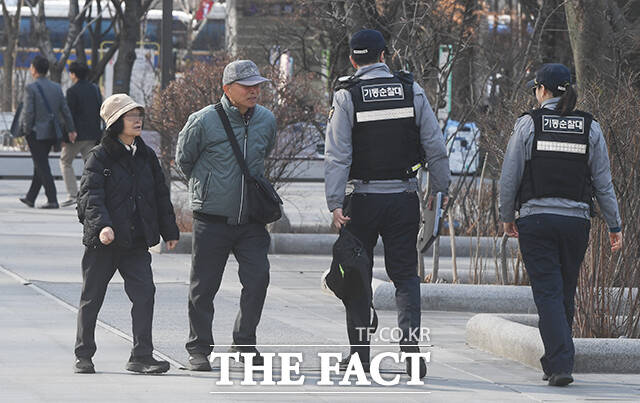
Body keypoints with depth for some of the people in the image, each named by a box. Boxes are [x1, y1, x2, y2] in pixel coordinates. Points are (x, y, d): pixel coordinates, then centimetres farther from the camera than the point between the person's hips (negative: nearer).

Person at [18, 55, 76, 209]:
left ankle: (52, 200, -10)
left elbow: (28, 113, -15)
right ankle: (31, 198, 27)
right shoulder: (56, 87, 6)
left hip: (36, 133, -6)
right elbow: (65, 110, 9)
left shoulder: (30, 88, -12)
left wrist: (26, 131, -4)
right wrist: (71, 129, 16)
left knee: (42, 167, -4)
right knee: (40, 165, 17)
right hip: (52, 133, 6)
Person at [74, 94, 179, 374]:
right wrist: (102, 225, -31)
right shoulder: (99, 157, -6)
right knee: (92, 298, 6)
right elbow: (90, 194, -16)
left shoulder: (146, 156, 10)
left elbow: (160, 194, 18)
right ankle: (83, 356, 17)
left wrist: (169, 230, 19)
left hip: (136, 242, 4)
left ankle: (141, 356, -3)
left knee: (144, 293, -7)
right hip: (102, 241, -4)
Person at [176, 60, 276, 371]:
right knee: (204, 287, 4)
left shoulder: (267, 120, 3)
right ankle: (199, 349, 16)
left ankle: (244, 343, 9)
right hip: (212, 220, -3)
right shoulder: (204, 121, -11)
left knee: (258, 278, -8)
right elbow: (184, 160, 5)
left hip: (251, 219, 3)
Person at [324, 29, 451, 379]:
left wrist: (335, 203, -12)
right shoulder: (411, 90, 2)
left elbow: (337, 155, -11)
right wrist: (440, 189, 11)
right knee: (405, 275, 6)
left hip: (363, 199, -1)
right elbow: (435, 147, 2)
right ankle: (411, 346, -9)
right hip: (404, 198, 1)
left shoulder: (347, 96, -5)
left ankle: (359, 353, 11)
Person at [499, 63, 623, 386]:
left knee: (548, 293, -4)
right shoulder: (589, 127, 4)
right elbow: (603, 181, 5)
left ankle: (561, 364, -16)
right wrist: (614, 226, 10)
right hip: (576, 220, 3)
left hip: (536, 218, -3)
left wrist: (507, 216, 12)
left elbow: (510, 176, -2)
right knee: (565, 295, 15)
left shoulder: (529, 123, -4)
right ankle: (554, 363, 23)